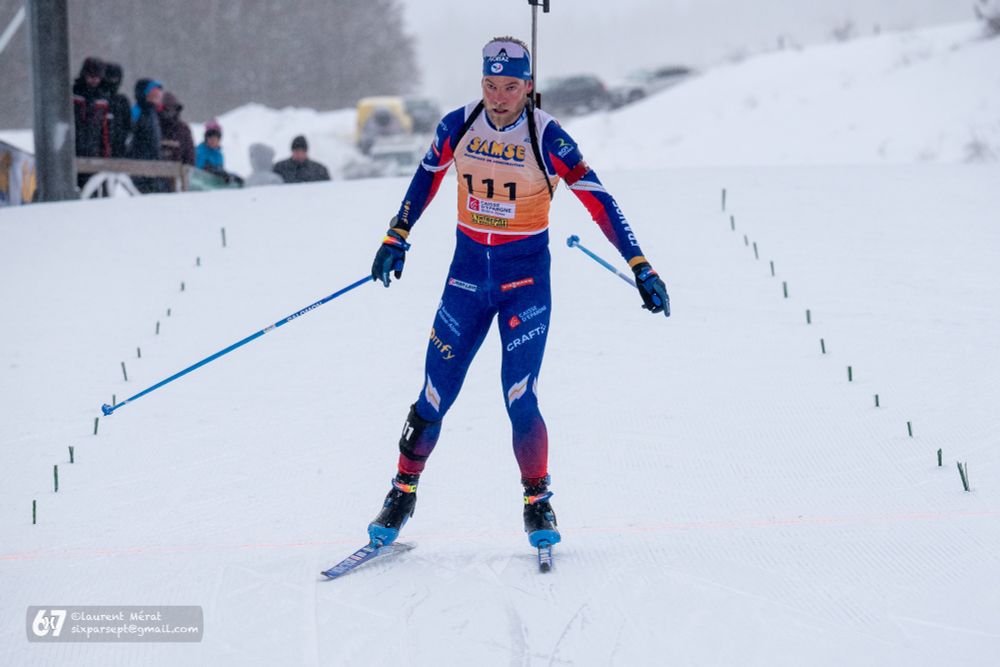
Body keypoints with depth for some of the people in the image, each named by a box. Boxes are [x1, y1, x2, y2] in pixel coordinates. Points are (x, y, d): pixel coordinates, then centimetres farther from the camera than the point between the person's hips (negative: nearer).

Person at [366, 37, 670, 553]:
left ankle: (538, 505, 9)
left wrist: (640, 266, -18)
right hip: (467, 273, 3)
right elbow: (427, 176, 15)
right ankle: (402, 495, 19)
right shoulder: (458, 126, -4)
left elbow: (598, 200, -13)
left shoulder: (546, 138, -14)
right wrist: (397, 237, 18)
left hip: (525, 277, -3)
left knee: (519, 400, -10)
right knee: (434, 398, 2)